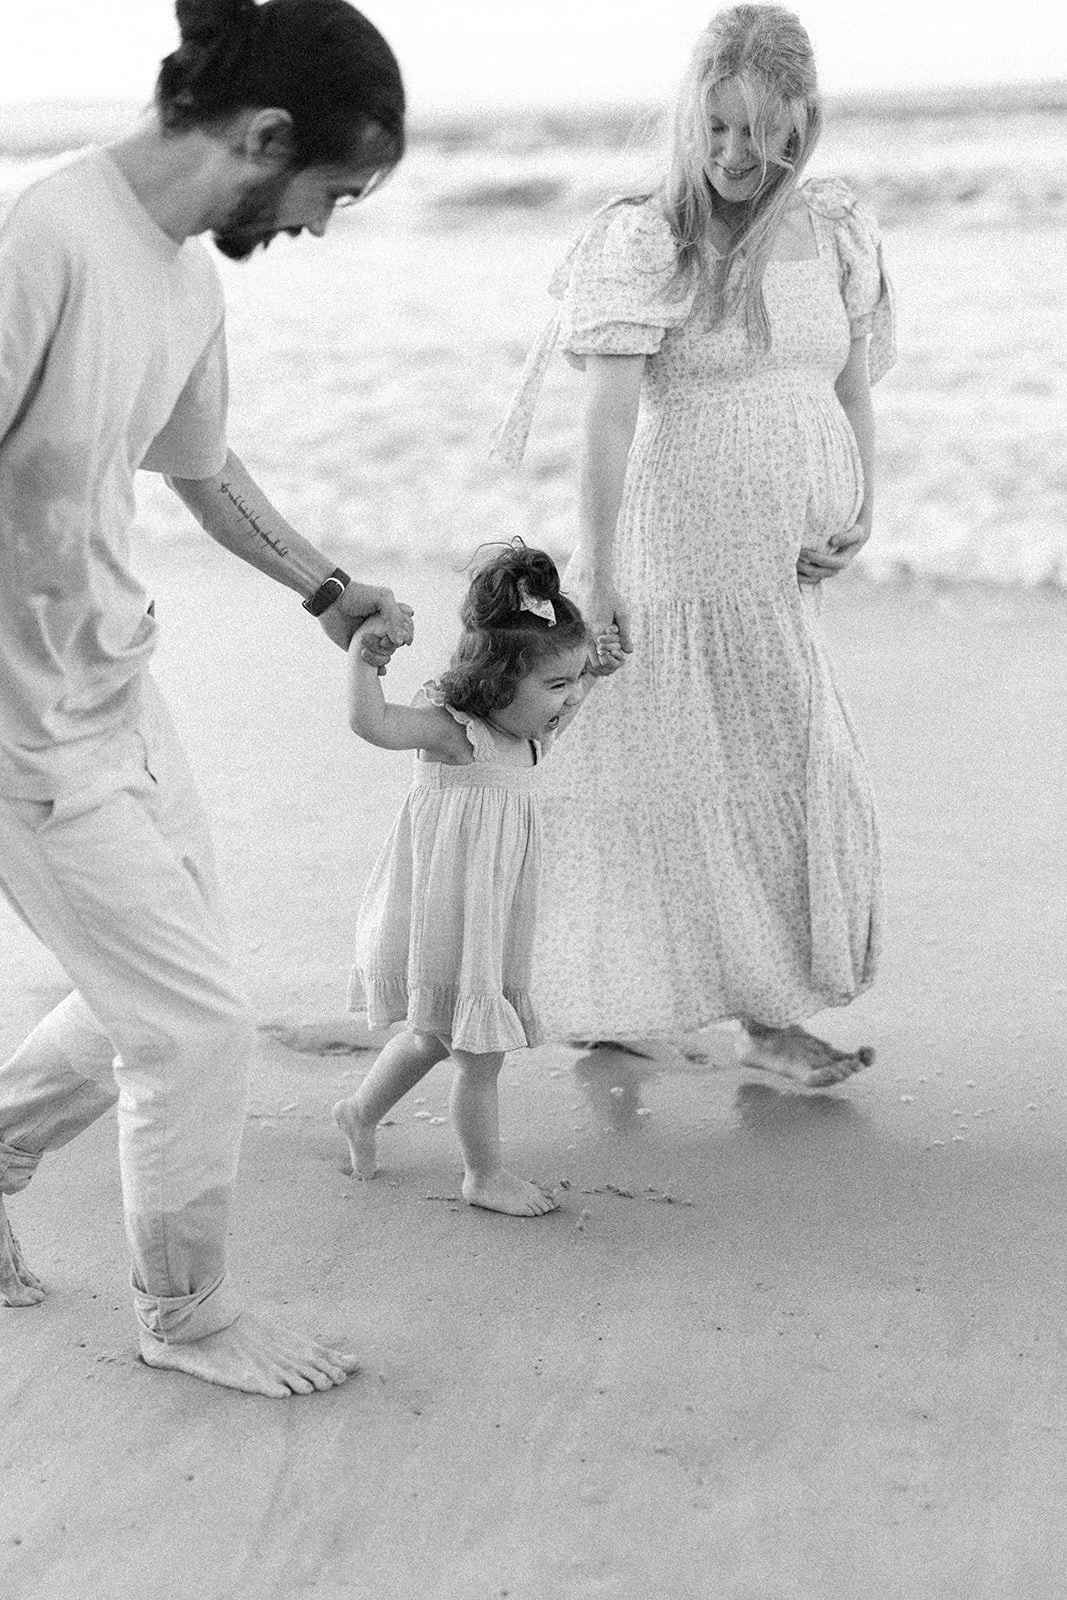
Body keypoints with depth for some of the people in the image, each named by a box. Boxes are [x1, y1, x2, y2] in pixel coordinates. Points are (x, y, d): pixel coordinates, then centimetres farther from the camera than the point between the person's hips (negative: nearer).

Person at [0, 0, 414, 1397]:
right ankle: (185, 1315, 25)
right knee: (200, 1025, 2)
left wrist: (333, 593, 28)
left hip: (123, 695, 9)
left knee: (158, 1007, 18)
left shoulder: (191, 283, 5)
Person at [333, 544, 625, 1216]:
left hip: (489, 917, 10)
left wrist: (591, 676, 22)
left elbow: (546, 731, 30)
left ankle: (360, 1112, 47)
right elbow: (373, 721, -39)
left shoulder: (517, 732, 4)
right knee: (481, 1054, 3)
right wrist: (363, 651, -44)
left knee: (434, 1035, 26)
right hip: (450, 920, -10)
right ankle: (486, 1174, 21)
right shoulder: (450, 729, -23)